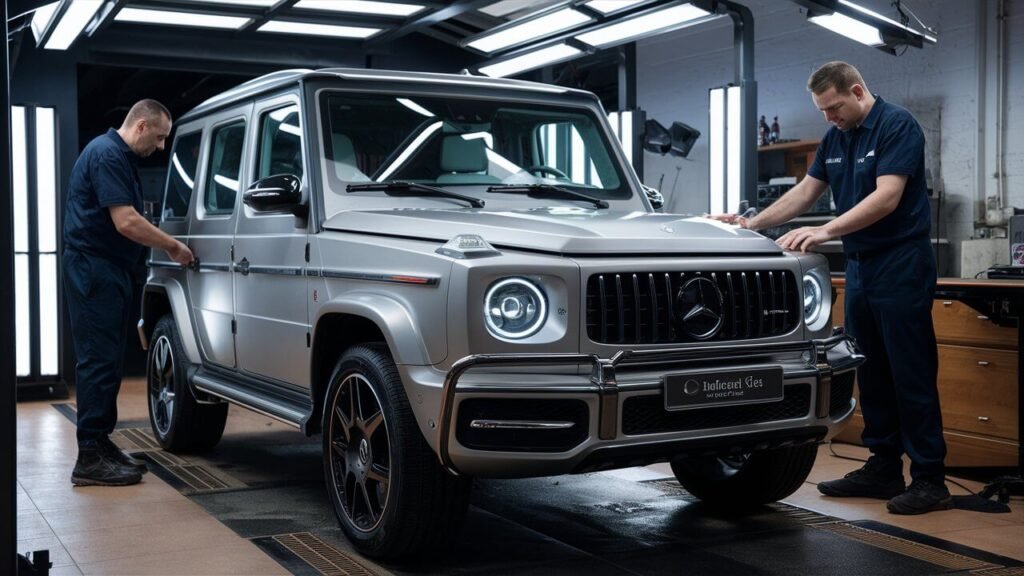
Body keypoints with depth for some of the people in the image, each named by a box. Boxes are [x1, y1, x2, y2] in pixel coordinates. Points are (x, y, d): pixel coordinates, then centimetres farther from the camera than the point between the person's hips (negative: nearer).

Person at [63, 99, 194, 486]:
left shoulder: (120, 156, 18)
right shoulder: (106, 153, -15)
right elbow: (126, 222, -22)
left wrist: (166, 246, 11)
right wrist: (173, 246, -12)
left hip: (109, 269, 11)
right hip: (93, 268, -11)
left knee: (108, 360, 12)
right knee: (98, 360, -10)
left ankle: (101, 443, 19)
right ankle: (90, 459, -7)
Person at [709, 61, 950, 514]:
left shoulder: (897, 126, -12)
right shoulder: (835, 138, 12)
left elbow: (886, 198, -23)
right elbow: (805, 192, 16)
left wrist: (825, 232, -31)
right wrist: (751, 225, 8)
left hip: (901, 264, -8)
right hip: (860, 265, 8)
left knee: (912, 374, -6)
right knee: (871, 374, 10)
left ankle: (929, 479, 0)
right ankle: (883, 468, 18)